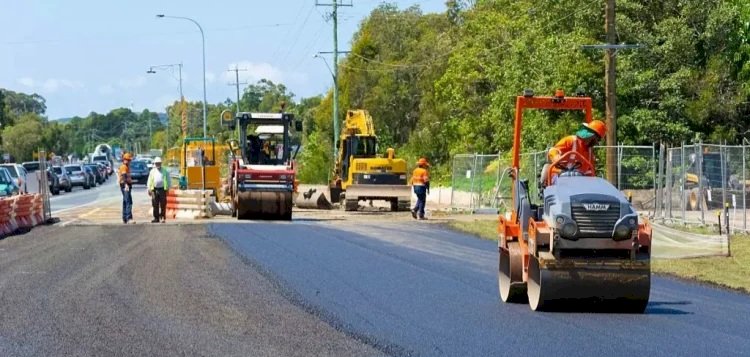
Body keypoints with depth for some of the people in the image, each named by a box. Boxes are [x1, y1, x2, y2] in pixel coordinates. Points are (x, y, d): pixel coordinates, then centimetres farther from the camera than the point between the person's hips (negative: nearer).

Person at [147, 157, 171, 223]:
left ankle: (163, 218, 2)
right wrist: (149, 189, 5)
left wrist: (167, 188, 1)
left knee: (163, 205, -3)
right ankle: (156, 218, 6)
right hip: (154, 189, 2)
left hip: (162, 189, -2)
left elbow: (168, 180, 8)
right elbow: (149, 180, 12)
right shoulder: (152, 171, 12)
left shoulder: (165, 171, 7)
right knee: (155, 205, 1)